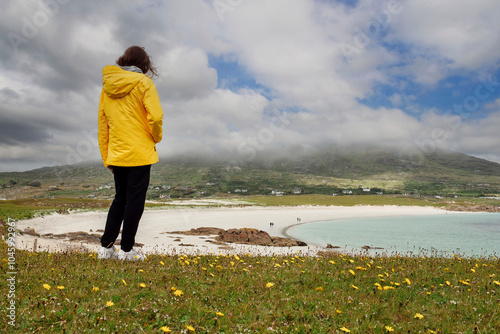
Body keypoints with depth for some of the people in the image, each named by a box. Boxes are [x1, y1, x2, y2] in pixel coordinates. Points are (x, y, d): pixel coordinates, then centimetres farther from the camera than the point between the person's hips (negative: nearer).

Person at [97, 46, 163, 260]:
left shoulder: (107, 86, 12)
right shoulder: (144, 83, -5)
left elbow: (102, 124, 13)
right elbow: (155, 117, -17)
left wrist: (106, 157, 17)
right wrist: (156, 138, 3)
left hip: (116, 154, 6)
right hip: (139, 154, -5)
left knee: (120, 199, 18)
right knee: (135, 200, 4)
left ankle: (106, 247, 19)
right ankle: (127, 249, 13)